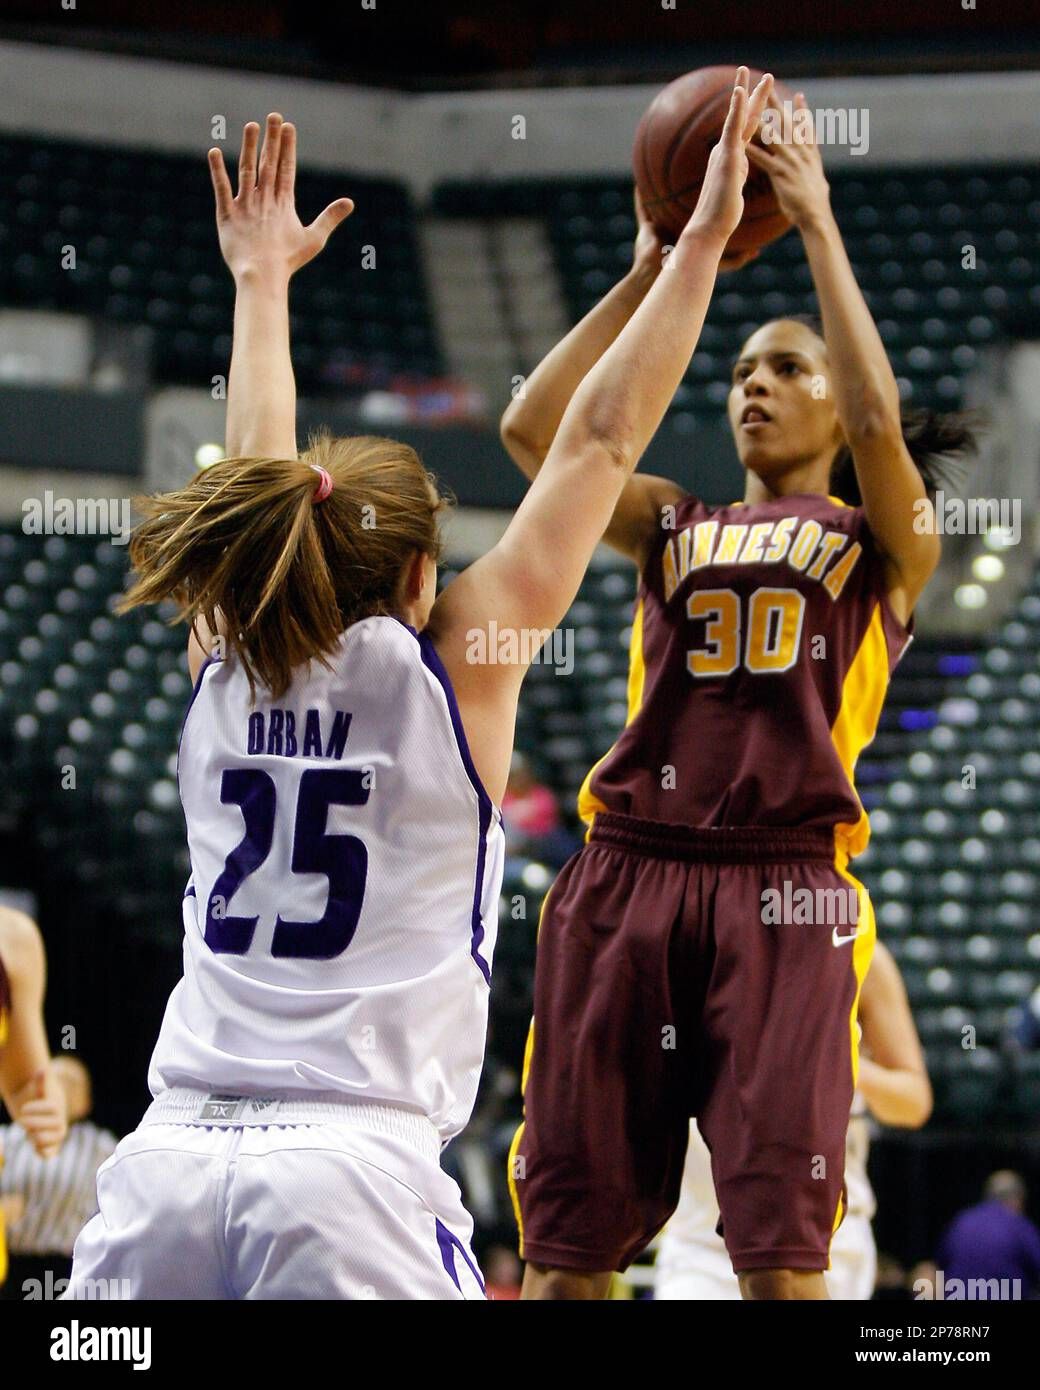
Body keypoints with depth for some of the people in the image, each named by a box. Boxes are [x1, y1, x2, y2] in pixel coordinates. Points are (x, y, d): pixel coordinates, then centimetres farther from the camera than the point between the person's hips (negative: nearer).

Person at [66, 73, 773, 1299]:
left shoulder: (223, 671, 13)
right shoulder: (451, 669, 4)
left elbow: (258, 475, 30)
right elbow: (599, 438, 9)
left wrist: (263, 282, 44)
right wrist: (701, 243, 15)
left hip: (168, 1160, 4)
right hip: (353, 1165, -4)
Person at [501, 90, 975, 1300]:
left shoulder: (882, 546, 12)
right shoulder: (674, 527, 21)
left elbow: (878, 421, -8)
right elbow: (534, 429, 7)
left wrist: (817, 225, -5)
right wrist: (653, 271, 4)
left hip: (781, 890, -3)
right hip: (626, 874, 3)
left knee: (779, 1249, -9)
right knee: (566, 1246, 0)